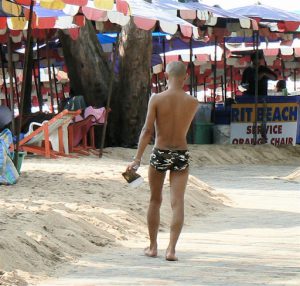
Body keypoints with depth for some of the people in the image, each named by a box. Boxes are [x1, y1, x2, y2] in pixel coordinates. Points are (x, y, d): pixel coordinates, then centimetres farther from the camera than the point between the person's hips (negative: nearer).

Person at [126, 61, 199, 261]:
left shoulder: (157, 99, -9)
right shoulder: (192, 103, -3)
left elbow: (147, 130, -14)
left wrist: (138, 158, -13)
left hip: (160, 154, 0)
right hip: (181, 155, 0)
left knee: (155, 201, 15)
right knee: (178, 203, -1)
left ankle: (153, 247, 22)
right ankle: (171, 249, -13)